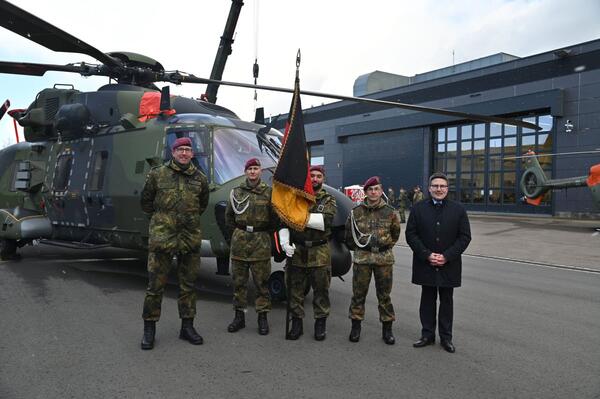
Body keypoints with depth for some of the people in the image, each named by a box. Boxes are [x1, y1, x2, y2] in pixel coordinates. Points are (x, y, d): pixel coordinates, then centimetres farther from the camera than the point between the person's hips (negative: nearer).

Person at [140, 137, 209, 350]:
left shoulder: (200, 178, 5)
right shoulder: (157, 174, 0)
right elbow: (146, 202, 11)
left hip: (191, 238, 3)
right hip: (162, 237, -2)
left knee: (188, 284, 11)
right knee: (155, 285, 2)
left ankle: (187, 326, 23)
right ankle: (149, 328, 16)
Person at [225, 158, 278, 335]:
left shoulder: (269, 192, 0)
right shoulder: (236, 192, 7)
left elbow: (275, 218, 2)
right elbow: (229, 216, 16)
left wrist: (265, 235, 2)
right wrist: (238, 233, 9)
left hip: (261, 243, -2)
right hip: (239, 241, 3)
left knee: (261, 281, 3)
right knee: (238, 281, 8)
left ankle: (262, 317, 12)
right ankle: (239, 316, 18)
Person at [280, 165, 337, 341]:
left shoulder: (329, 200, 5)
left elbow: (326, 220, -15)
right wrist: (285, 242, -16)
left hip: (319, 252, -1)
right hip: (297, 251, 1)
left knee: (321, 289, 7)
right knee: (296, 288, 7)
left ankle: (321, 323, 21)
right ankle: (296, 322, 20)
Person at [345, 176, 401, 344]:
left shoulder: (390, 212, 1)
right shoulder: (356, 212, 1)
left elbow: (395, 234, 15)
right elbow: (349, 236, 12)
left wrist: (386, 246, 12)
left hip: (384, 258, 0)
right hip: (361, 258, 0)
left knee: (384, 295, 8)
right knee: (358, 294, 6)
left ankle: (387, 329, 20)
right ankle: (356, 326, 20)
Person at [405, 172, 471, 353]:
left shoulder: (458, 209, 1)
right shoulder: (418, 208, 0)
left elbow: (465, 236, -2)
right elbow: (411, 234, -3)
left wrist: (446, 256, -12)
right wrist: (427, 255, -12)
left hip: (449, 265, 0)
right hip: (425, 264, 0)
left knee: (446, 301, 10)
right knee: (427, 300, 10)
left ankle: (446, 337, 21)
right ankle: (427, 335, 22)